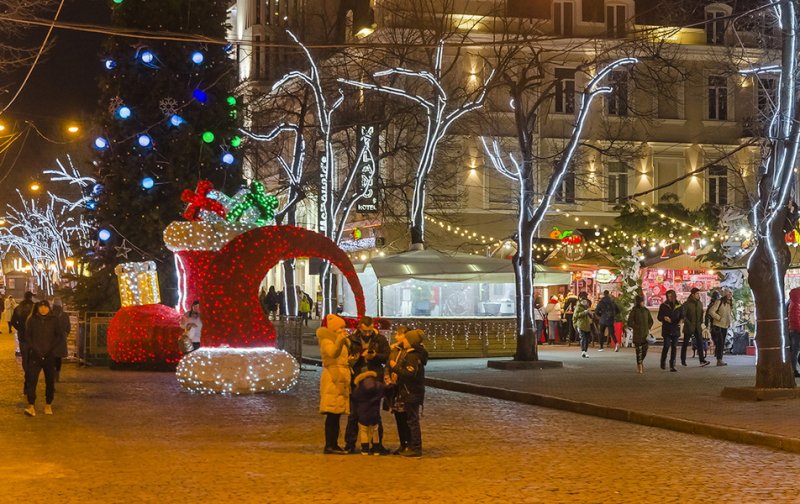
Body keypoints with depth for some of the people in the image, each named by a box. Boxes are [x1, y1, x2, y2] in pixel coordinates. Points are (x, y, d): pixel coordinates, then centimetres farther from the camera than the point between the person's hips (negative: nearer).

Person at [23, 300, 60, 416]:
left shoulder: (53, 320, 4)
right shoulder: (32, 320, 3)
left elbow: (58, 335, 7)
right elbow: (27, 336, 4)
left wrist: (52, 348, -5)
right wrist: (35, 349, -7)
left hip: (49, 355, 1)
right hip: (35, 355, -1)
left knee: (50, 380, 6)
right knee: (32, 379, -11)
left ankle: (48, 405, 17)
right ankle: (31, 406, -14)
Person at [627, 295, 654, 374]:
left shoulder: (646, 310, 7)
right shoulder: (634, 311, -6)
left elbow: (650, 321, 18)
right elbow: (630, 323, -8)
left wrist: (648, 328, 6)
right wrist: (637, 327, -10)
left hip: (646, 334, 4)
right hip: (637, 334, -4)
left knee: (645, 350, 3)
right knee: (639, 351, -2)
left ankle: (641, 361, 31)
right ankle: (639, 367, 9)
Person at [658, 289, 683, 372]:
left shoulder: (679, 306, 7)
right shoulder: (663, 306, 2)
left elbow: (682, 316, 12)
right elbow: (659, 317, 3)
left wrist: (681, 320, -11)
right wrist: (664, 318, -19)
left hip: (676, 329, 2)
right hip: (666, 329, -2)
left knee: (674, 347, 2)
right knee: (666, 346, -12)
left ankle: (672, 365, 7)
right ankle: (663, 362, 11)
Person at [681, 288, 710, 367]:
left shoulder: (700, 304, 10)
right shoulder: (686, 304, -7)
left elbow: (701, 314, 17)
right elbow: (683, 316, -11)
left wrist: (700, 323, 4)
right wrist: (689, 324, -17)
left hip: (698, 327, 4)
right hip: (689, 327, -4)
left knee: (700, 343, -7)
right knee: (685, 344, 6)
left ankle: (702, 360, -12)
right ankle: (683, 360, 16)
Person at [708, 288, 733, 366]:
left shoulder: (730, 304, 14)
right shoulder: (719, 302, -11)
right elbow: (711, 311, -18)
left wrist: (729, 322, 13)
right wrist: (719, 318, -18)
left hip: (725, 326, 8)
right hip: (717, 325, -8)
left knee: (722, 344, 9)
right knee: (719, 343, -12)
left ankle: (720, 360, 12)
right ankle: (719, 360, -12)